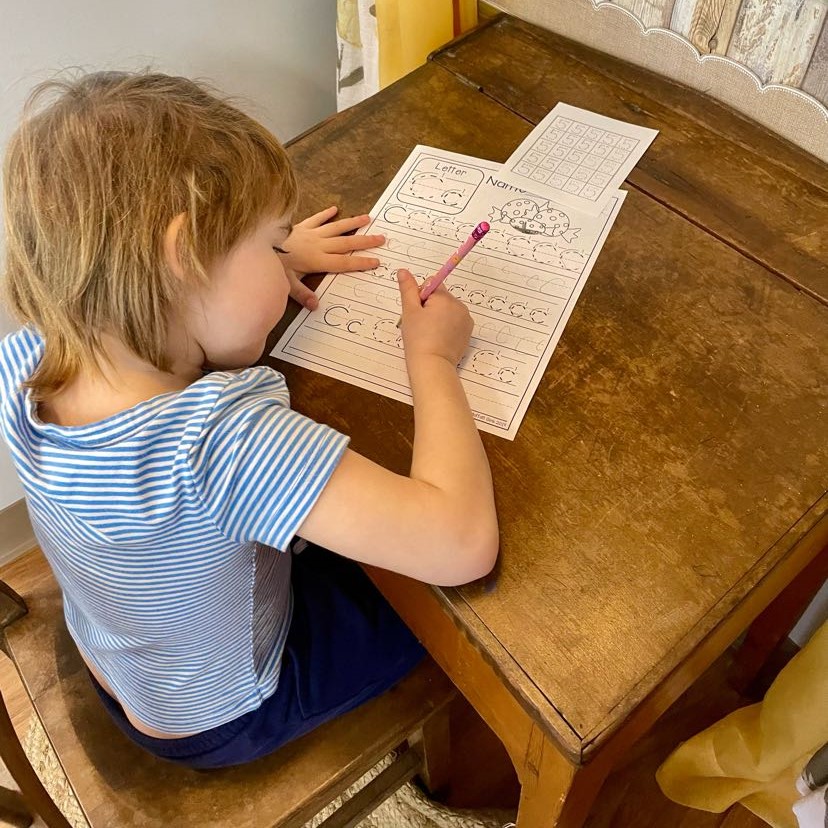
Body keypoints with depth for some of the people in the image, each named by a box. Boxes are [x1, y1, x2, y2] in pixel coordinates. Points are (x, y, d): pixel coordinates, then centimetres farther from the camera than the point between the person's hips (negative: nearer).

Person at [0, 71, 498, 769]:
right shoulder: (221, 438, -48)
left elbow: (130, 290, 2)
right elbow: (463, 542, -50)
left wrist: (271, 258, -5)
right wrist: (433, 355, -34)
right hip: (221, 720, -6)